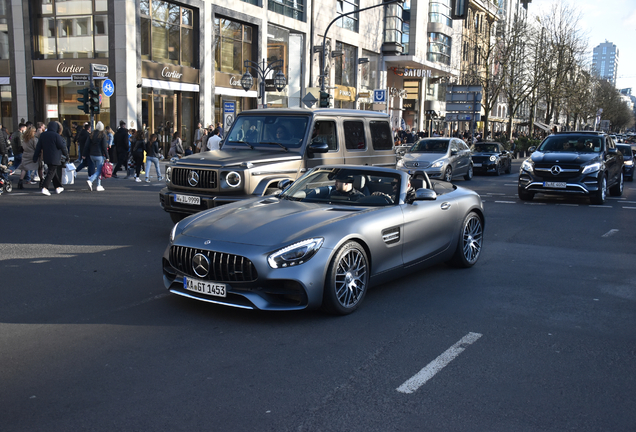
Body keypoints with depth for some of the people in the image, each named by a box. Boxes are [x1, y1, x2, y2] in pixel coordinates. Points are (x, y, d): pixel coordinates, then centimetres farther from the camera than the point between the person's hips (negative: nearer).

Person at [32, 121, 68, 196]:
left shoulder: (42, 135, 6)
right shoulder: (56, 136, -14)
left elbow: (38, 147, 7)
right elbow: (62, 146, -10)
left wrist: (35, 158, 10)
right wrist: (66, 154, 8)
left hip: (46, 157, 7)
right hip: (55, 158, -7)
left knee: (53, 172, 18)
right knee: (51, 172, -5)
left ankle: (58, 187, 26)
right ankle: (45, 188, -16)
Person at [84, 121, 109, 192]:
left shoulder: (92, 135, 4)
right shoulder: (103, 135, -10)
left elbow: (87, 145, 5)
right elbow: (104, 147, -12)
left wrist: (84, 154, 11)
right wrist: (107, 157, -8)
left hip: (92, 155, 6)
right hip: (100, 155, -6)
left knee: (98, 169, 16)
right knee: (99, 171, -1)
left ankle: (99, 185, 16)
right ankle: (90, 180, -22)